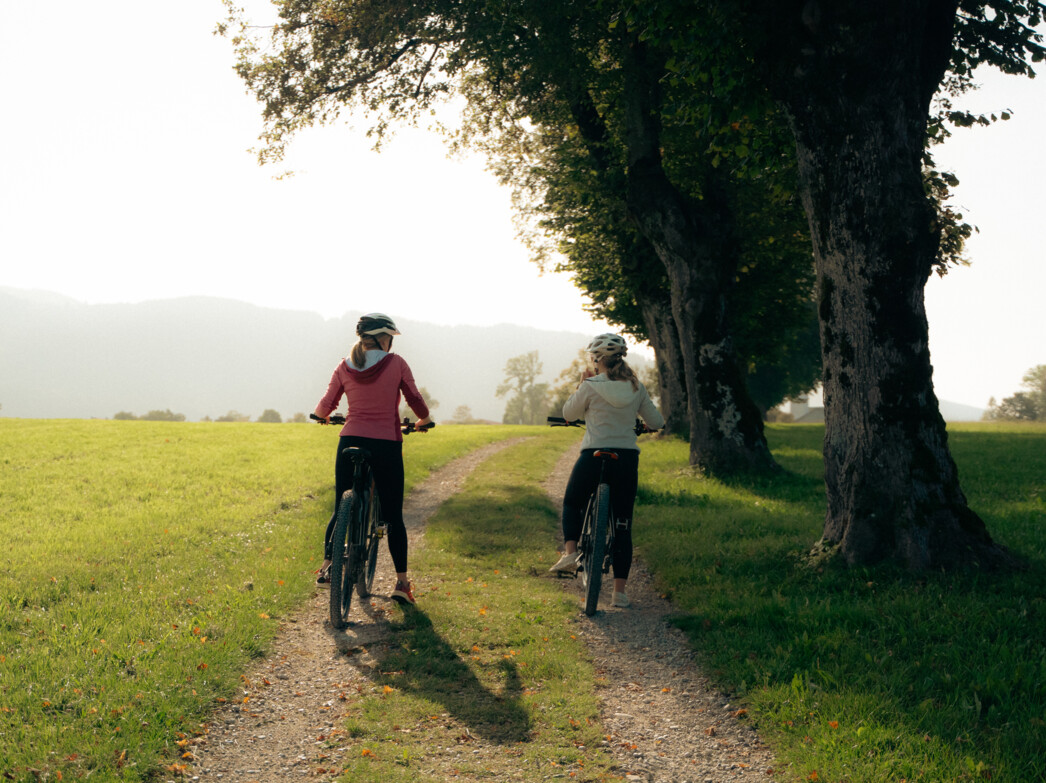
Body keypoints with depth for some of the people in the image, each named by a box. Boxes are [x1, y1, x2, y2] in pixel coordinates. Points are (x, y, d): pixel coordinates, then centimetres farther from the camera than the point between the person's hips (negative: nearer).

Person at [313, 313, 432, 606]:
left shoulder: (344, 366, 3)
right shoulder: (396, 364, -3)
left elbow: (325, 407, 5)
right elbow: (417, 402, -1)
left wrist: (322, 415, 29)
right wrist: (424, 420, 20)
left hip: (351, 442, 2)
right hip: (387, 446, -2)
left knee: (341, 510, 16)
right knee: (393, 516, 7)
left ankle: (326, 567, 5)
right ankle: (401, 582, 7)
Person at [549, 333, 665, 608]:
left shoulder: (591, 386, -7)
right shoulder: (636, 387, 3)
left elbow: (568, 414, 7)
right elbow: (655, 423, 10)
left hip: (594, 456, -3)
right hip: (627, 459, 3)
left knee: (572, 503, 25)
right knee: (623, 525, 9)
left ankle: (570, 552, 2)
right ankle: (620, 591, 7)